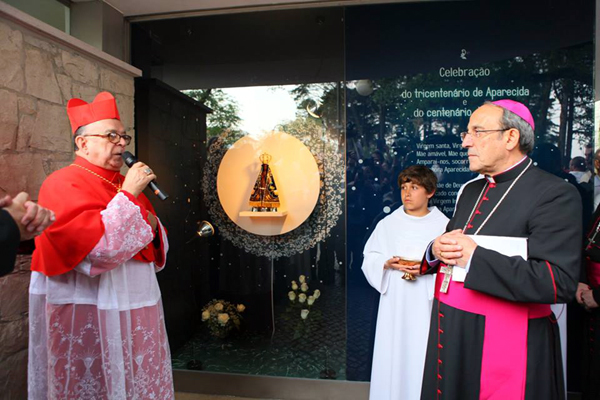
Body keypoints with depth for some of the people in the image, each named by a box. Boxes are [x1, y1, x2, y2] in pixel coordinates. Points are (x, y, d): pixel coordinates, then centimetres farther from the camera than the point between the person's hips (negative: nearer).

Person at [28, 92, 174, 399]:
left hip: (137, 310, 7)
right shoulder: (63, 185, -9)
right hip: (89, 317, -6)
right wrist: (128, 195, -19)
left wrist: (152, 224, -4)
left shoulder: (126, 185, 13)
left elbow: (155, 250, 18)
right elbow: (96, 249, -23)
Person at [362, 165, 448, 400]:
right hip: (395, 303, 2)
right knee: (393, 355, 9)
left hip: (427, 304, -1)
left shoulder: (443, 225, -3)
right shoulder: (387, 224, 3)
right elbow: (370, 259, 5)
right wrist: (387, 264, -13)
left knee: (424, 357, 5)